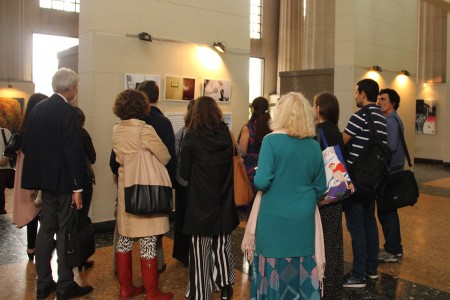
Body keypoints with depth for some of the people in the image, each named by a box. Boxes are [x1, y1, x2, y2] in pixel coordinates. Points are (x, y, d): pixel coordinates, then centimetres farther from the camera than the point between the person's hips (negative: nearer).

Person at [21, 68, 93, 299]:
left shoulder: (38, 108, 6)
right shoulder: (68, 112, -16)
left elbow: (26, 144, 8)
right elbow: (72, 152, -19)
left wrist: (40, 165, 19)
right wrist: (77, 188, -16)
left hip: (45, 177, 7)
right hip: (64, 180, -7)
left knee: (46, 229, 14)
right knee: (65, 232, 2)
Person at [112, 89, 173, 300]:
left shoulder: (116, 130, 2)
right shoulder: (145, 130, -17)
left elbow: (118, 158, 10)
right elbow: (165, 157, -10)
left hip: (125, 188, 7)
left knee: (125, 237, 14)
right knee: (147, 241, 0)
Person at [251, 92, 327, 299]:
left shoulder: (271, 141, -12)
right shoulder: (314, 146, 1)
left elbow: (261, 182, -18)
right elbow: (321, 189, 8)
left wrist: (256, 178, 3)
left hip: (275, 219, -3)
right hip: (303, 220, 4)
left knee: (274, 269, 9)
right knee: (301, 268, 15)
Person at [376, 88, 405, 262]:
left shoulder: (391, 120, -15)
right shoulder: (393, 119, 16)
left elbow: (391, 146, -25)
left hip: (390, 172, -10)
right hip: (392, 171, 10)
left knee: (386, 211, -3)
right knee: (389, 210, 17)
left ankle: (392, 251, 7)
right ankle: (394, 247, 27)